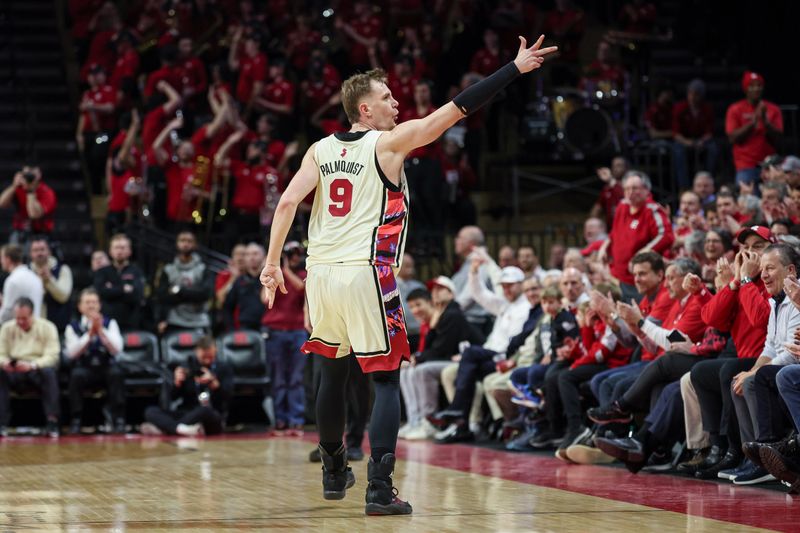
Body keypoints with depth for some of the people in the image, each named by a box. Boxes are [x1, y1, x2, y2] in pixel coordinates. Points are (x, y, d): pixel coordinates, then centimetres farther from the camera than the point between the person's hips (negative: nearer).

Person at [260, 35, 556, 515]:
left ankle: (335, 473, 35)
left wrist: (272, 264, 3)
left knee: (334, 372, 22)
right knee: (387, 380, 0)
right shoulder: (390, 143, -3)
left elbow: (288, 202, 0)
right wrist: (515, 68, -3)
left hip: (322, 274, 6)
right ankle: (380, 489, -10)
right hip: (366, 275, -6)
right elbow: (457, 110, -5)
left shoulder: (320, 150, 11)